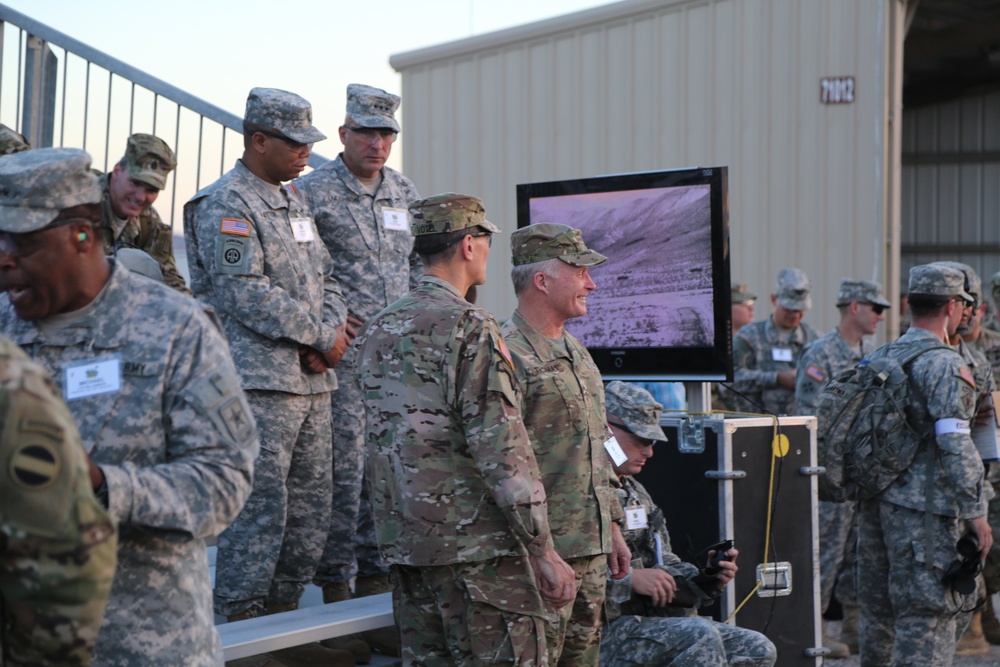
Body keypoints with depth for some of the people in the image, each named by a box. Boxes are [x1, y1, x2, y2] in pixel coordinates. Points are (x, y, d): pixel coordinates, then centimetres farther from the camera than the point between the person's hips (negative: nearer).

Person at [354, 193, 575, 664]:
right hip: (476, 544, -8)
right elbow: (502, 451, -17)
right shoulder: (469, 328, -13)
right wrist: (544, 550, -13)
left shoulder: (375, 332, 12)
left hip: (402, 542, 8)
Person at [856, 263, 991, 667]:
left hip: (874, 503, 8)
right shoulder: (945, 365, -12)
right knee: (928, 616, -5)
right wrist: (975, 514, -17)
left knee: (878, 612, 16)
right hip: (924, 509, -8)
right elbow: (955, 445, -19)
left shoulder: (879, 358, 13)